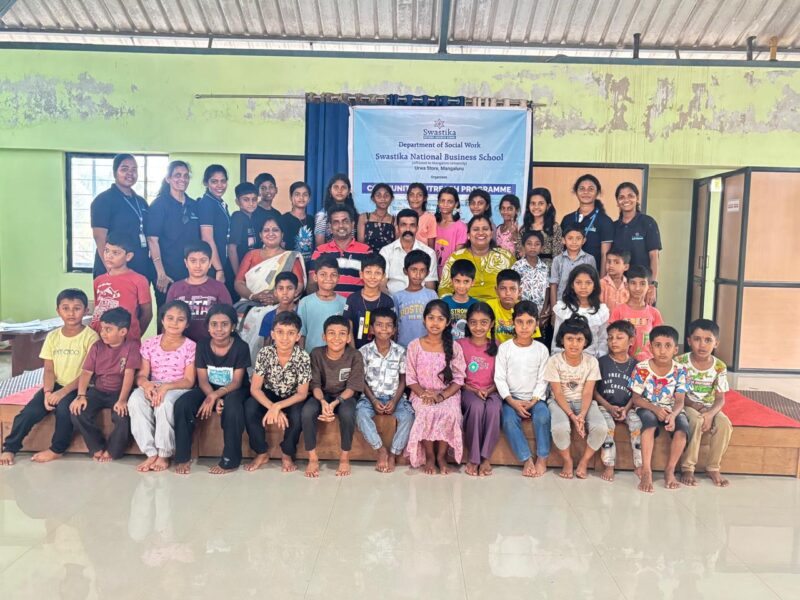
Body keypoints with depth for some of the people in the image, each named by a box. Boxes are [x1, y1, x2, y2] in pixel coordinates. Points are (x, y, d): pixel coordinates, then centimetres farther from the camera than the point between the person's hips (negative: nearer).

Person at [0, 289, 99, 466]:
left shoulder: (90, 336, -10)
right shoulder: (53, 336, 6)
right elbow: (49, 369, 3)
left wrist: (63, 392, -22)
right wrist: (48, 392, -15)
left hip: (78, 387, -4)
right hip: (56, 386, 5)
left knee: (63, 406, -31)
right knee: (29, 412, -17)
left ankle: (57, 449, -9)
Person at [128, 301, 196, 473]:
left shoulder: (190, 347, -3)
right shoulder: (150, 344, 7)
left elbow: (189, 381, -8)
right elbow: (142, 375, 3)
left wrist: (166, 387, -24)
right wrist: (146, 384, -22)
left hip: (178, 388, -3)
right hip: (152, 387, 3)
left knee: (165, 402, -37)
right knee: (135, 399, -30)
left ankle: (164, 454, -20)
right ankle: (151, 453, -24)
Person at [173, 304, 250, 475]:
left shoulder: (241, 347, -14)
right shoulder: (202, 345, -6)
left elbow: (236, 382, -16)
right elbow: (203, 379, -8)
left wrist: (216, 395, -34)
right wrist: (213, 398, -28)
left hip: (234, 390, -3)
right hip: (209, 389, 3)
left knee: (232, 405, -37)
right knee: (182, 404, -24)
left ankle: (230, 460, -23)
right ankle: (183, 457, -10)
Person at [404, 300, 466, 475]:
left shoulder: (454, 347, 1)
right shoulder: (414, 346, 1)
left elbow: (459, 379, 0)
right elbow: (410, 379, 2)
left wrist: (442, 396, -15)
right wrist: (423, 394, -16)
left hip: (448, 394, 1)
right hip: (422, 394, 0)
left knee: (450, 413, -32)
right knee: (427, 413, -33)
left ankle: (441, 456, -8)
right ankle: (429, 456, -9)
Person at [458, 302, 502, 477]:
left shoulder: (496, 347, 6)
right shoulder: (460, 345, 1)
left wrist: (489, 390, -12)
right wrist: (474, 391, -13)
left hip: (491, 391, 1)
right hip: (468, 391, -1)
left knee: (494, 407, -34)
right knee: (477, 406, -35)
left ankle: (486, 457, -22)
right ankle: (473, 458, -23)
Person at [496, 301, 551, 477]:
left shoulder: (541, 350, 3)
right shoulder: (504, 348, -1)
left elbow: (542, 380, 2)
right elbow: (500, 378, -4)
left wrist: (533, 401, -13)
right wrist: (512, 402, -15)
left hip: (535, 398, 1)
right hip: (511, 398, -1)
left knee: (543, 416, -29)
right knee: (509, 420, -29)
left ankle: (542, 458, -12)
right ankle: (526, 459, -15)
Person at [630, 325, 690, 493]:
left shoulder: (679, 370, -6)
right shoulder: (641, 369, -10)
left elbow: (680, 401, -10)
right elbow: (636, 398, -8)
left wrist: (672, 415, -31)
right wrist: (655, 409, -25)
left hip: (671, 410, 2)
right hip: (647, 408, -2)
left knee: (683, 425, -30)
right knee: (649, 419, -35)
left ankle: (670, 470, -15)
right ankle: (646, 471, -34)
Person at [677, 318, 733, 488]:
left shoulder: (719, 367, -3)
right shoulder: (681, 362, -10)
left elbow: (720, 398, -4)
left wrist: (711, 413, -23)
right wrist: (693, 404, -21)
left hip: (710, 408, 3)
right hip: (687, 405, -3)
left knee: (725, 424, -26)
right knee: (696, 420, -34)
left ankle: (713, 468, -6)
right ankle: (687, 467, -21)